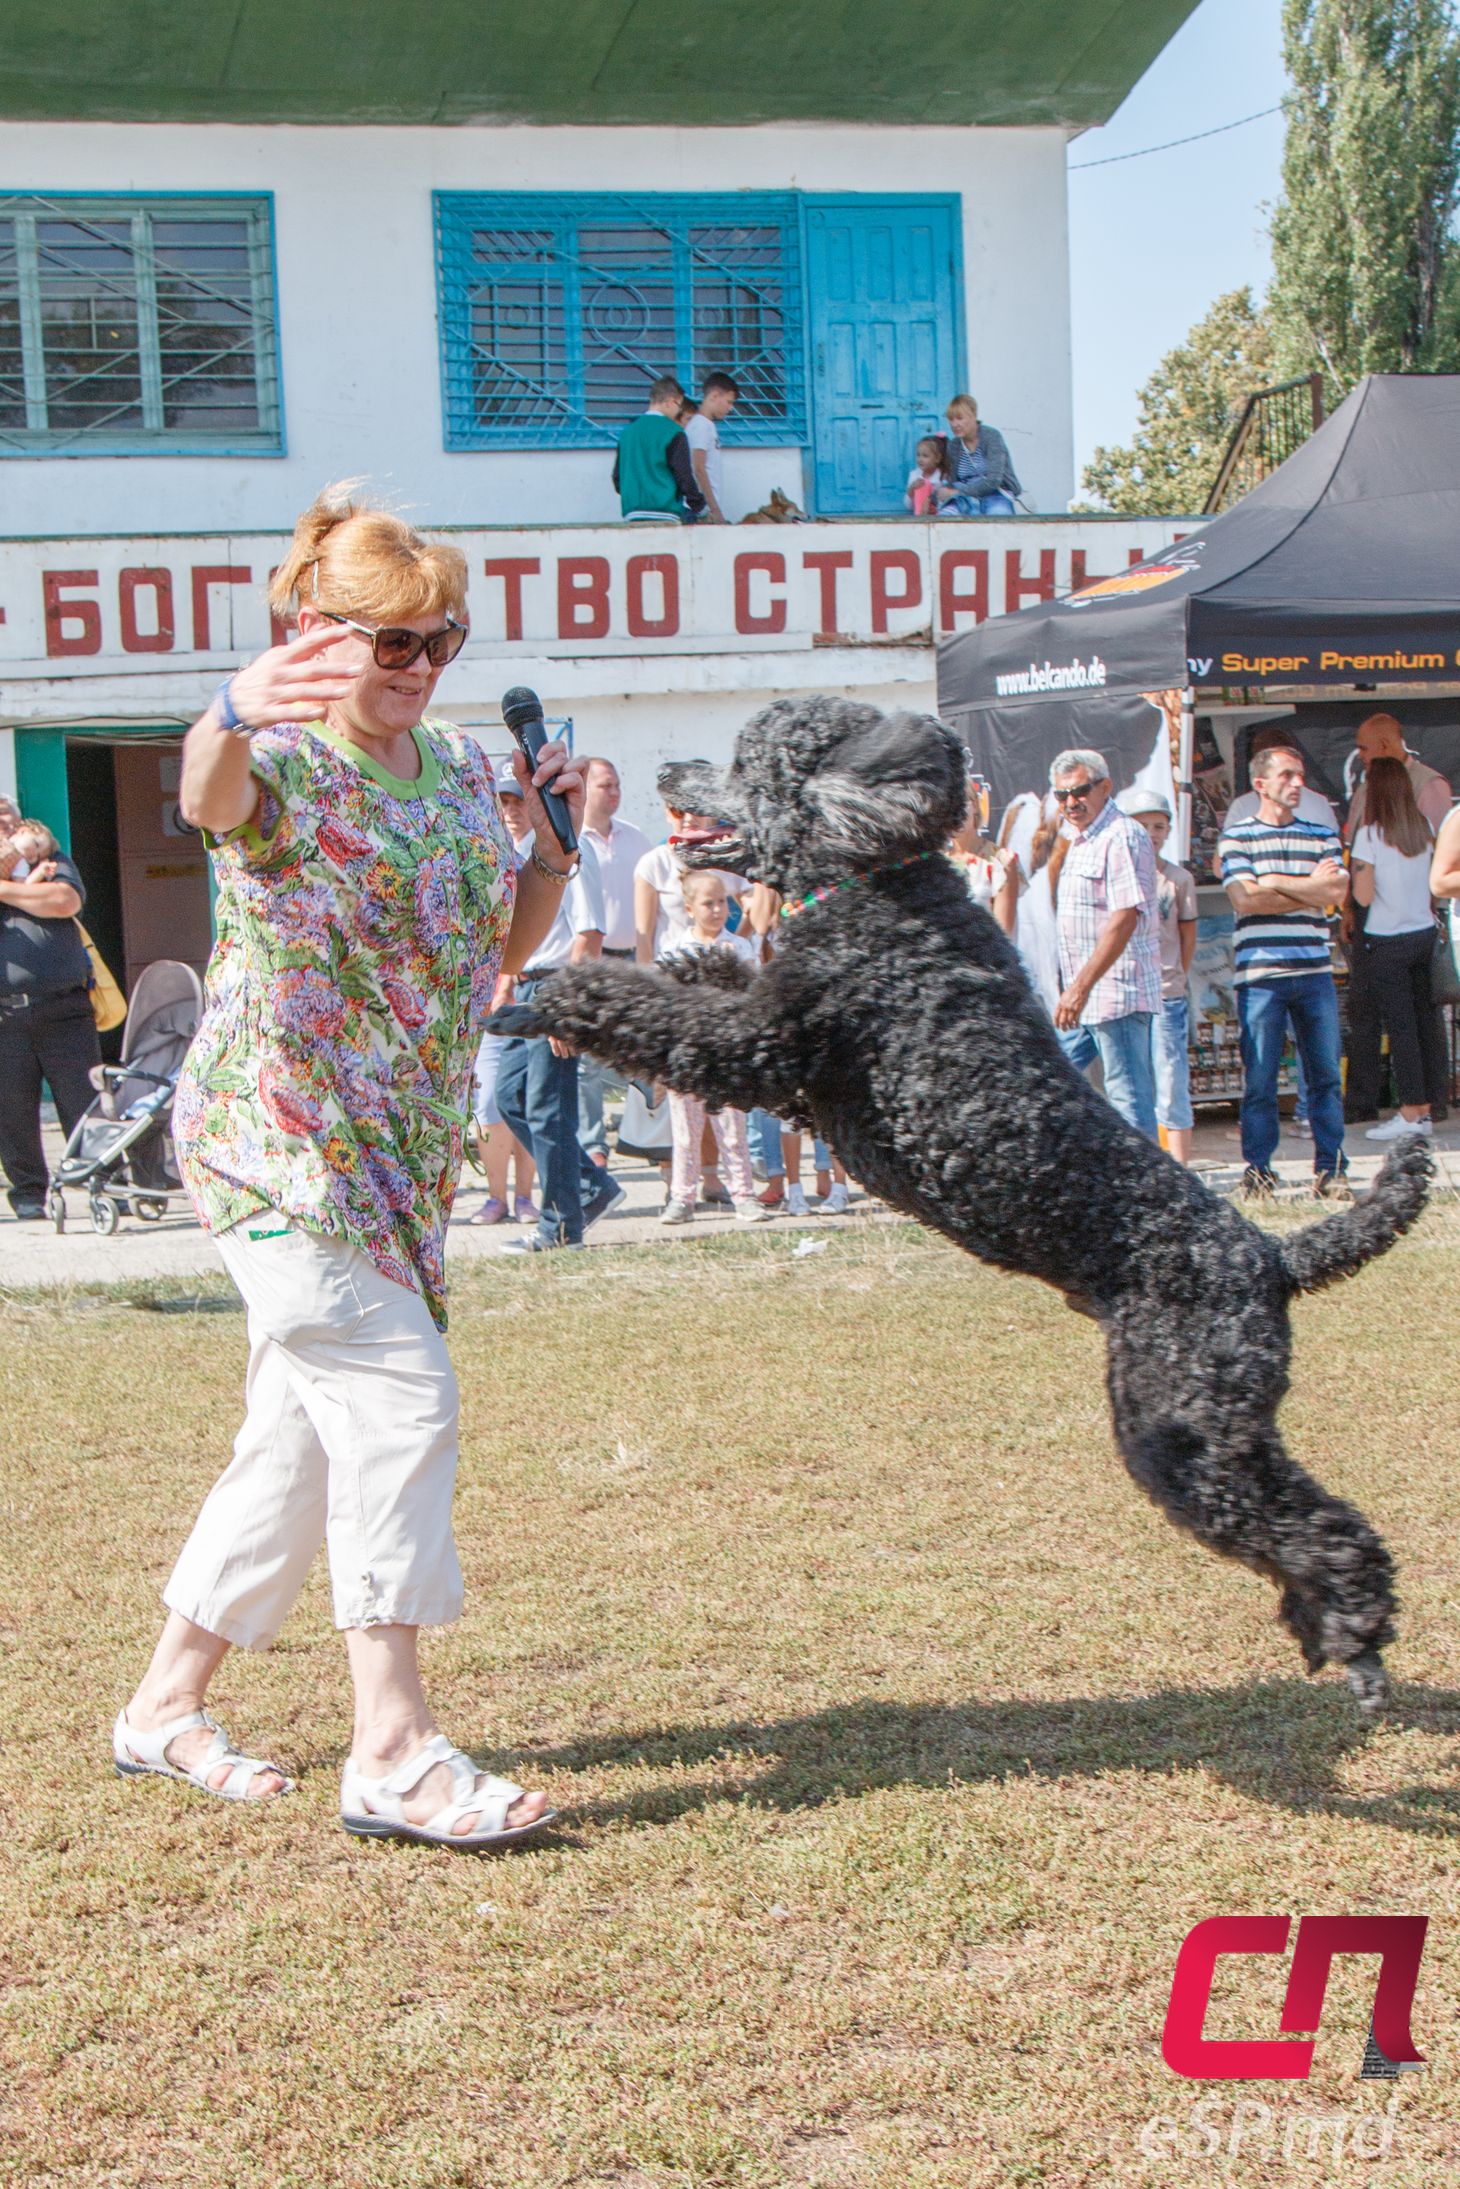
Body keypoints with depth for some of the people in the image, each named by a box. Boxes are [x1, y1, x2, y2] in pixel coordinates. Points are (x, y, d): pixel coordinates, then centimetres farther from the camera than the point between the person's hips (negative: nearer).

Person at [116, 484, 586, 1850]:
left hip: (398, 1150, 8)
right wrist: (232, 717, -60)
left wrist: (558, 842, 1)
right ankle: (392, 1752, -13)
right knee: (399, 1401, -17)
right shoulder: (283, 764, -12)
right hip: (276, 1137, -8)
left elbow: (501, 949, 18)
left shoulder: (459, 767, 10)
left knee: (304, 1434, 13)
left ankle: (165, 1706, 27)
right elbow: (209, 799, -38)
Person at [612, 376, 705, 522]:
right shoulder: (672, 432, -5)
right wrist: (697, 504, 8)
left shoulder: (627, 431, 12)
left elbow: (617, 475, 16)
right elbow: (684, 475, -6)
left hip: (632, 512, 6)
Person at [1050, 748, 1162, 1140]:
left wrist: (1081, 987, -25)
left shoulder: (1122, 837, -13)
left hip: (1116, 993, -10)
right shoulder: (1078, 839, 18)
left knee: (1128, 1097, -6)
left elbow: (1125, 917, -23)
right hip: (1083, 995, 10)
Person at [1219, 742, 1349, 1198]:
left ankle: (1330, 1169, 9)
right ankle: (1257, 1170, 8)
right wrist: (1311, 888, -4)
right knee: (1259, 1079, -1)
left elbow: (1337, 892, -3)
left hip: (1314, 971, 3)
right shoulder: (1236, 836, 5)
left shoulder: (1322, 836, 14)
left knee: (1325, 1074, 3)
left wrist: (1274, 882, -6)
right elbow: (1244, 900, -9)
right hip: (1260, 973, -3)